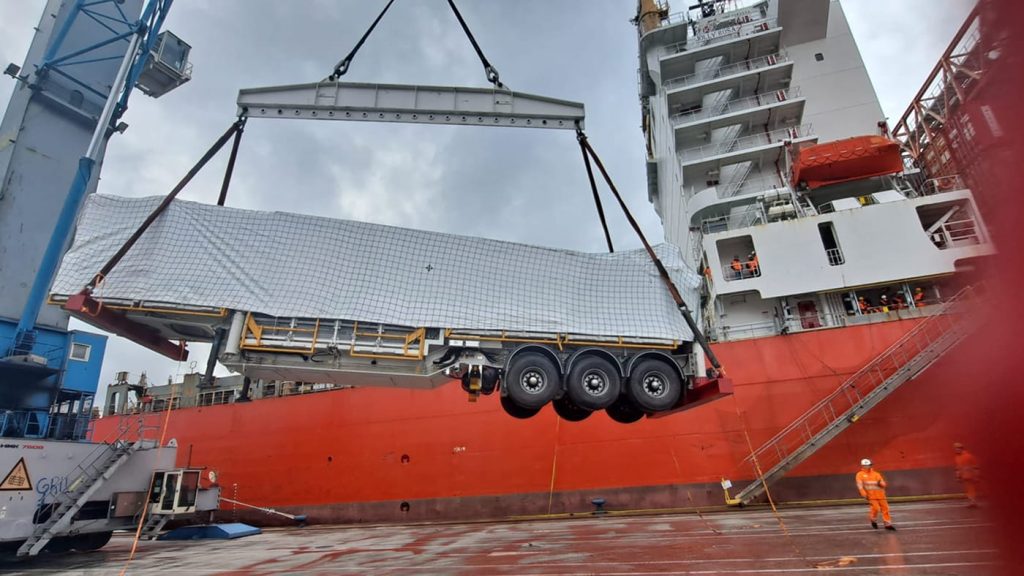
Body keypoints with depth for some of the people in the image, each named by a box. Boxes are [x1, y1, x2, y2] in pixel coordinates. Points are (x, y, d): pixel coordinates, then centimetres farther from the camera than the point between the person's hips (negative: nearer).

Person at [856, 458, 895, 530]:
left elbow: (883, 484, 9)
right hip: (870, 495, -4)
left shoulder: (876, 474, 14)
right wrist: (863, 493, -17)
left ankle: (888, 524, 16)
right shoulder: (860, 474, 3)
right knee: (876, 508, -14)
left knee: (885, 508, 2)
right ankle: (873, 520, 13)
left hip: (880, 494, 4)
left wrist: (881, 483, -15)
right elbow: (860, 484, -6)